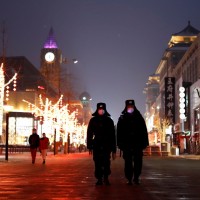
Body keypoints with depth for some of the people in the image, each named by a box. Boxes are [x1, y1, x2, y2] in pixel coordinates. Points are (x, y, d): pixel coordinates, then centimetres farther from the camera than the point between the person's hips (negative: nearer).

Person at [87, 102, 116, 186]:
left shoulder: (109, 121, 7)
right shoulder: (93, 120, 8)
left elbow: (112, 135, 8)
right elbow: (89, 134, 7)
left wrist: (114, 150, 4)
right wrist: (89, 146, -1)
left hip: (107, 145, -1)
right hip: (97, 145, 1)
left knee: (106, 162, -11)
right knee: (98, 163, -2)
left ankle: (106, 178, 5)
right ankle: (99, 179, 5)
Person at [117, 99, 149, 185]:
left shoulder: (139, 118, 9)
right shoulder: (122, 119, 6)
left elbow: (144, 131, 7)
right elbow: (119, 132, 4)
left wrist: (144, 142, 1)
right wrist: (120, 144, -3)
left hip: (138, 144, 1)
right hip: (127, 144, -1)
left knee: (138, 162, 0)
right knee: (128, 162, 0)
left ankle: (136, 177, 12)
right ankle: (129, 179, 6)